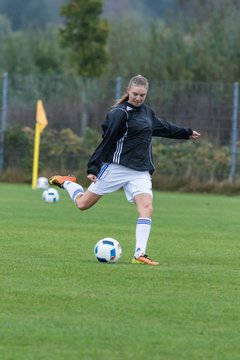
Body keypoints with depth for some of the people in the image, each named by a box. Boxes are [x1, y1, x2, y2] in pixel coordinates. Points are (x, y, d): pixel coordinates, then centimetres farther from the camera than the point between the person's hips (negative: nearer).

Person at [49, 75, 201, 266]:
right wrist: (93, 168, -15)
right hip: (117, 168, -6)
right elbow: (107, 140, -13)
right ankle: (65, 182, 34)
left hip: (141, 172, 6)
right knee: (83, 203, 2)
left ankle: (140, 254, -21)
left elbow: (164, 126, 33)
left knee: (147, 207, -17)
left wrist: (187, 132, 45)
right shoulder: (120, 113, -11)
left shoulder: (146, 112, 14)